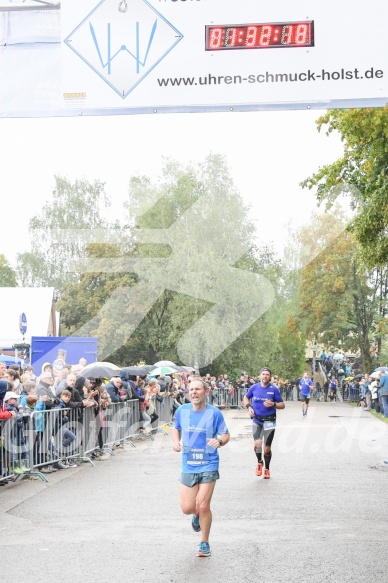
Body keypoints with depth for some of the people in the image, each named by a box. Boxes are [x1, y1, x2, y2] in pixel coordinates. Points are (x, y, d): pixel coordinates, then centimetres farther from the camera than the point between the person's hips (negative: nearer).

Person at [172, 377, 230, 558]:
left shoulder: (214, 413, -7)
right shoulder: (181, 411, 0)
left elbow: (226, 435, 1)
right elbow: (176, 428, 19)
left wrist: (219, 441, -21)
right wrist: (175, 441, -1)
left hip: (209, 465, -2)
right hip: (188, 466, 3)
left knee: (203, 506, -5)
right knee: (187, 508, -2)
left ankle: (204, 543, 17)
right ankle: (197, 514, 38)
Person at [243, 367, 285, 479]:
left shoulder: (274, 389, -5)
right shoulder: (254, 388, 0)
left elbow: (282, 405, -1)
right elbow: (246, 398, 17)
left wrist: (273, 404, -20)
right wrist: (249, 407, -1)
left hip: (269, 421, -1)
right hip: (257, 420, 1)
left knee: (267, 448, 5)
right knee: (257, 443, -17)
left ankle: (267, 469, 28)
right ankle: (259, 462, 13)